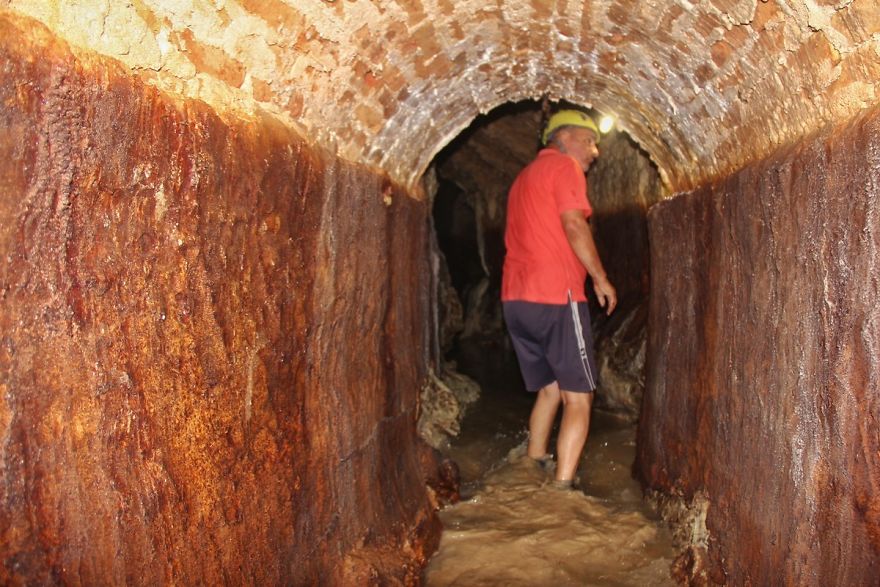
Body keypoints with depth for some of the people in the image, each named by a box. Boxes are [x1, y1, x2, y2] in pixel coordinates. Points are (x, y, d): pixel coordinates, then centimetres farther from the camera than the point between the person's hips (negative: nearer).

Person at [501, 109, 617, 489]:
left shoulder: (525, 177, 26)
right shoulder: (564, 166, -1)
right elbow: (574, 225, -14)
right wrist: (601, 279, -6)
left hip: (516, 298, 9)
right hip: (556, 295, -9)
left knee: (549, 389, 19)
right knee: (578, 397, -4)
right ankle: (562, 486, -10)